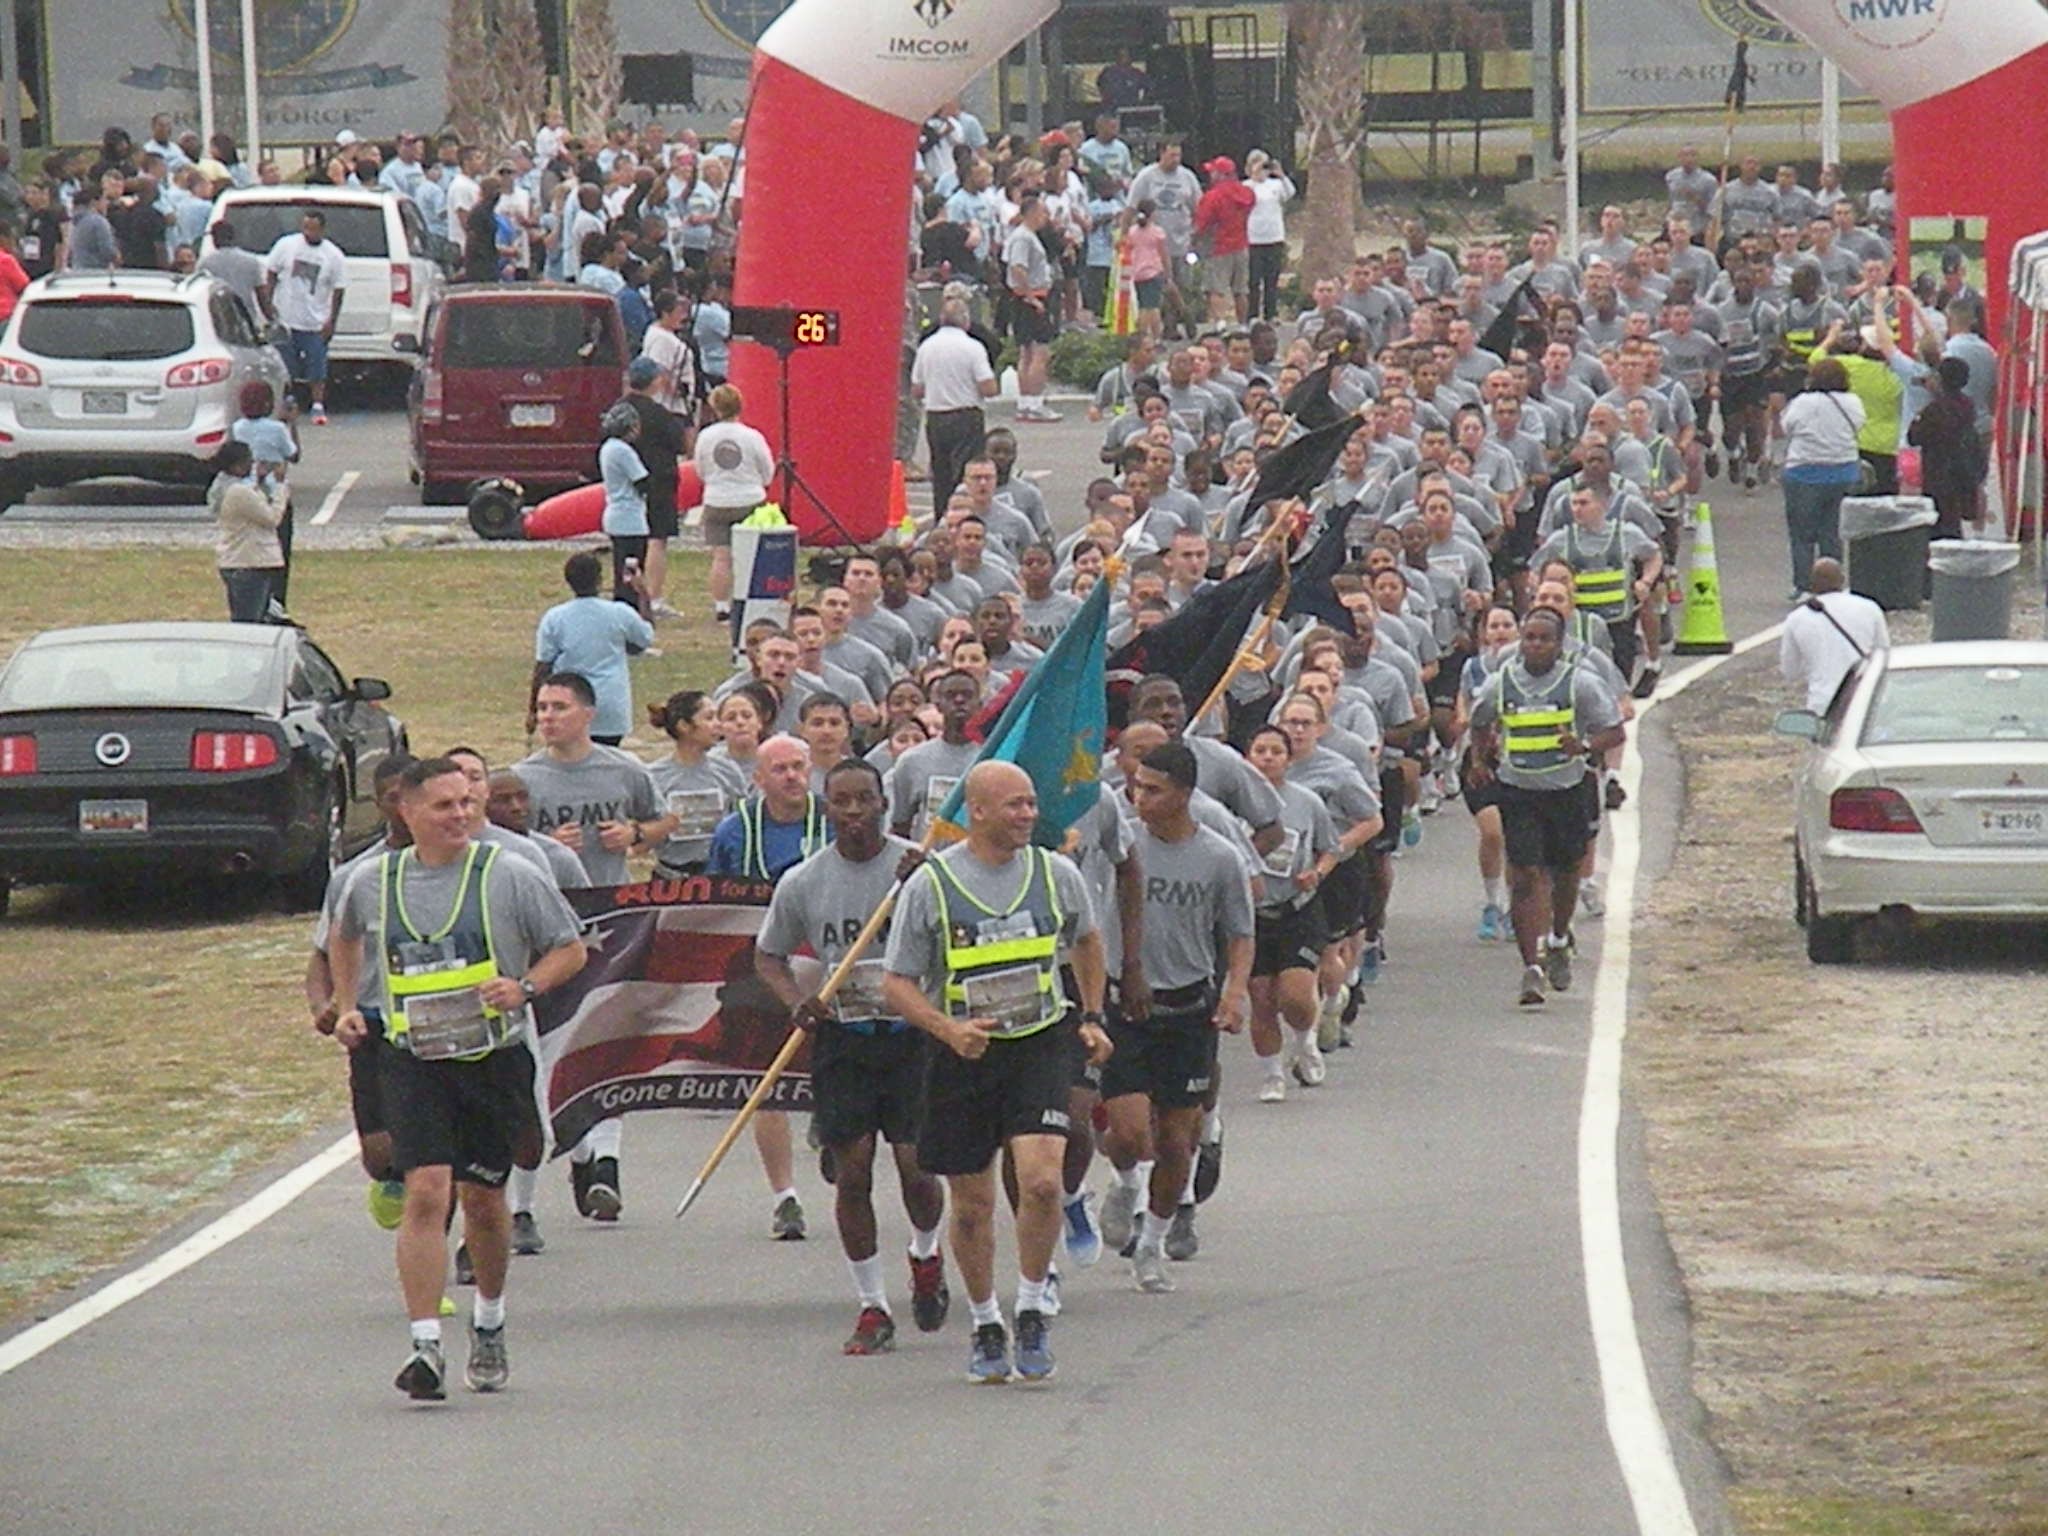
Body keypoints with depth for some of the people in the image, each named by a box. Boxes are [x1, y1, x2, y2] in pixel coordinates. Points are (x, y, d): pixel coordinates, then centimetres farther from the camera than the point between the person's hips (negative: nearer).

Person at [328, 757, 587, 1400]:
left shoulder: (508, 877, -3)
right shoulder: (373, 883, 4)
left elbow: (570, 949, 4)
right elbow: (345, 941, 26)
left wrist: (524, 988, -13)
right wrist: (347, 1007, 15)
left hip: (495, 1060, 0)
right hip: (412, 1062, 0)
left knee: (482, 1197, 10)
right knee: (425, 1191, -15)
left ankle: (489, 1324, 35)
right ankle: (426, 1347, -18)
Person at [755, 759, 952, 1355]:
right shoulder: (802, 883, 2)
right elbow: (768, 956, 14)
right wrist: (796, 999, -6)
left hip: (912, 1032, -1)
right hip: (840, 1038, 1)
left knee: (917, 1165, -6)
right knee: (852, 1172, -2)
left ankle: (925, 1256, 27)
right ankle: (872, 1308, 9)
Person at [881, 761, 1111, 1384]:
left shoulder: (1057, 875, 1)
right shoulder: (931, 884, -7)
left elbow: (1086, 941, 23)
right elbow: (897, 983, -4)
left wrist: (1092, 1017, 18)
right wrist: (948, 1029, -19)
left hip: (1041, 1045, 1)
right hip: (962, 1055, -1)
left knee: (1041, 1179, -18)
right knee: (971, 1203, 6)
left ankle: (1032, 1311, 1)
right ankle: (986, 1326, 26)